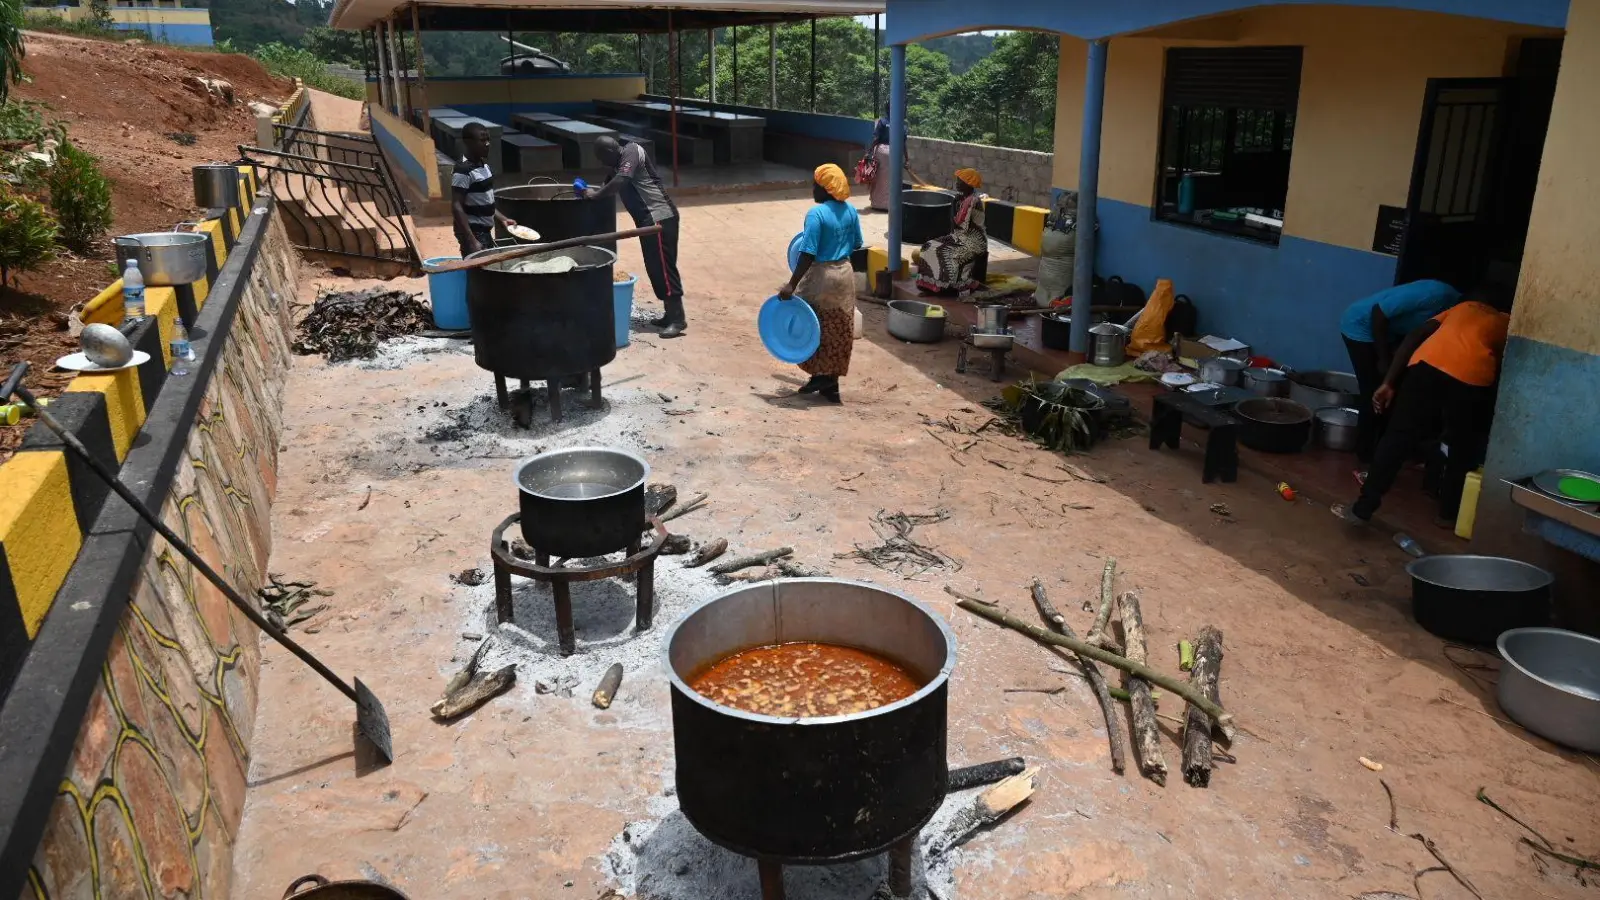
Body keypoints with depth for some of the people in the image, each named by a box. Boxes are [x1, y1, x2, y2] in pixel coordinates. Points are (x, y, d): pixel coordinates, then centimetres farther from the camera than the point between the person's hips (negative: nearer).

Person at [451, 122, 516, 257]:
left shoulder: (483, 165, 9)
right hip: (472, 232, -9)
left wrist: (502, 219, 12)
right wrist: (471, 240, -27)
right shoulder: (463, 171, -18)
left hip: (485, 231, 9)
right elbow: (457, 207, -22)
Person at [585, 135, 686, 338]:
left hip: (659, 217, -10)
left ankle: (678, 319, -11)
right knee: (654, 268, 10)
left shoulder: (632, 152, -10)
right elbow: (610, 186, 25)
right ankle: (670, 314, 15)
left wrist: (596, 194, -10)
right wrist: (591, 190, 7)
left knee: (663, 268, -11)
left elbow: (619, 182, -22)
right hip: (648, 219, 10)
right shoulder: (620, 163, 19)